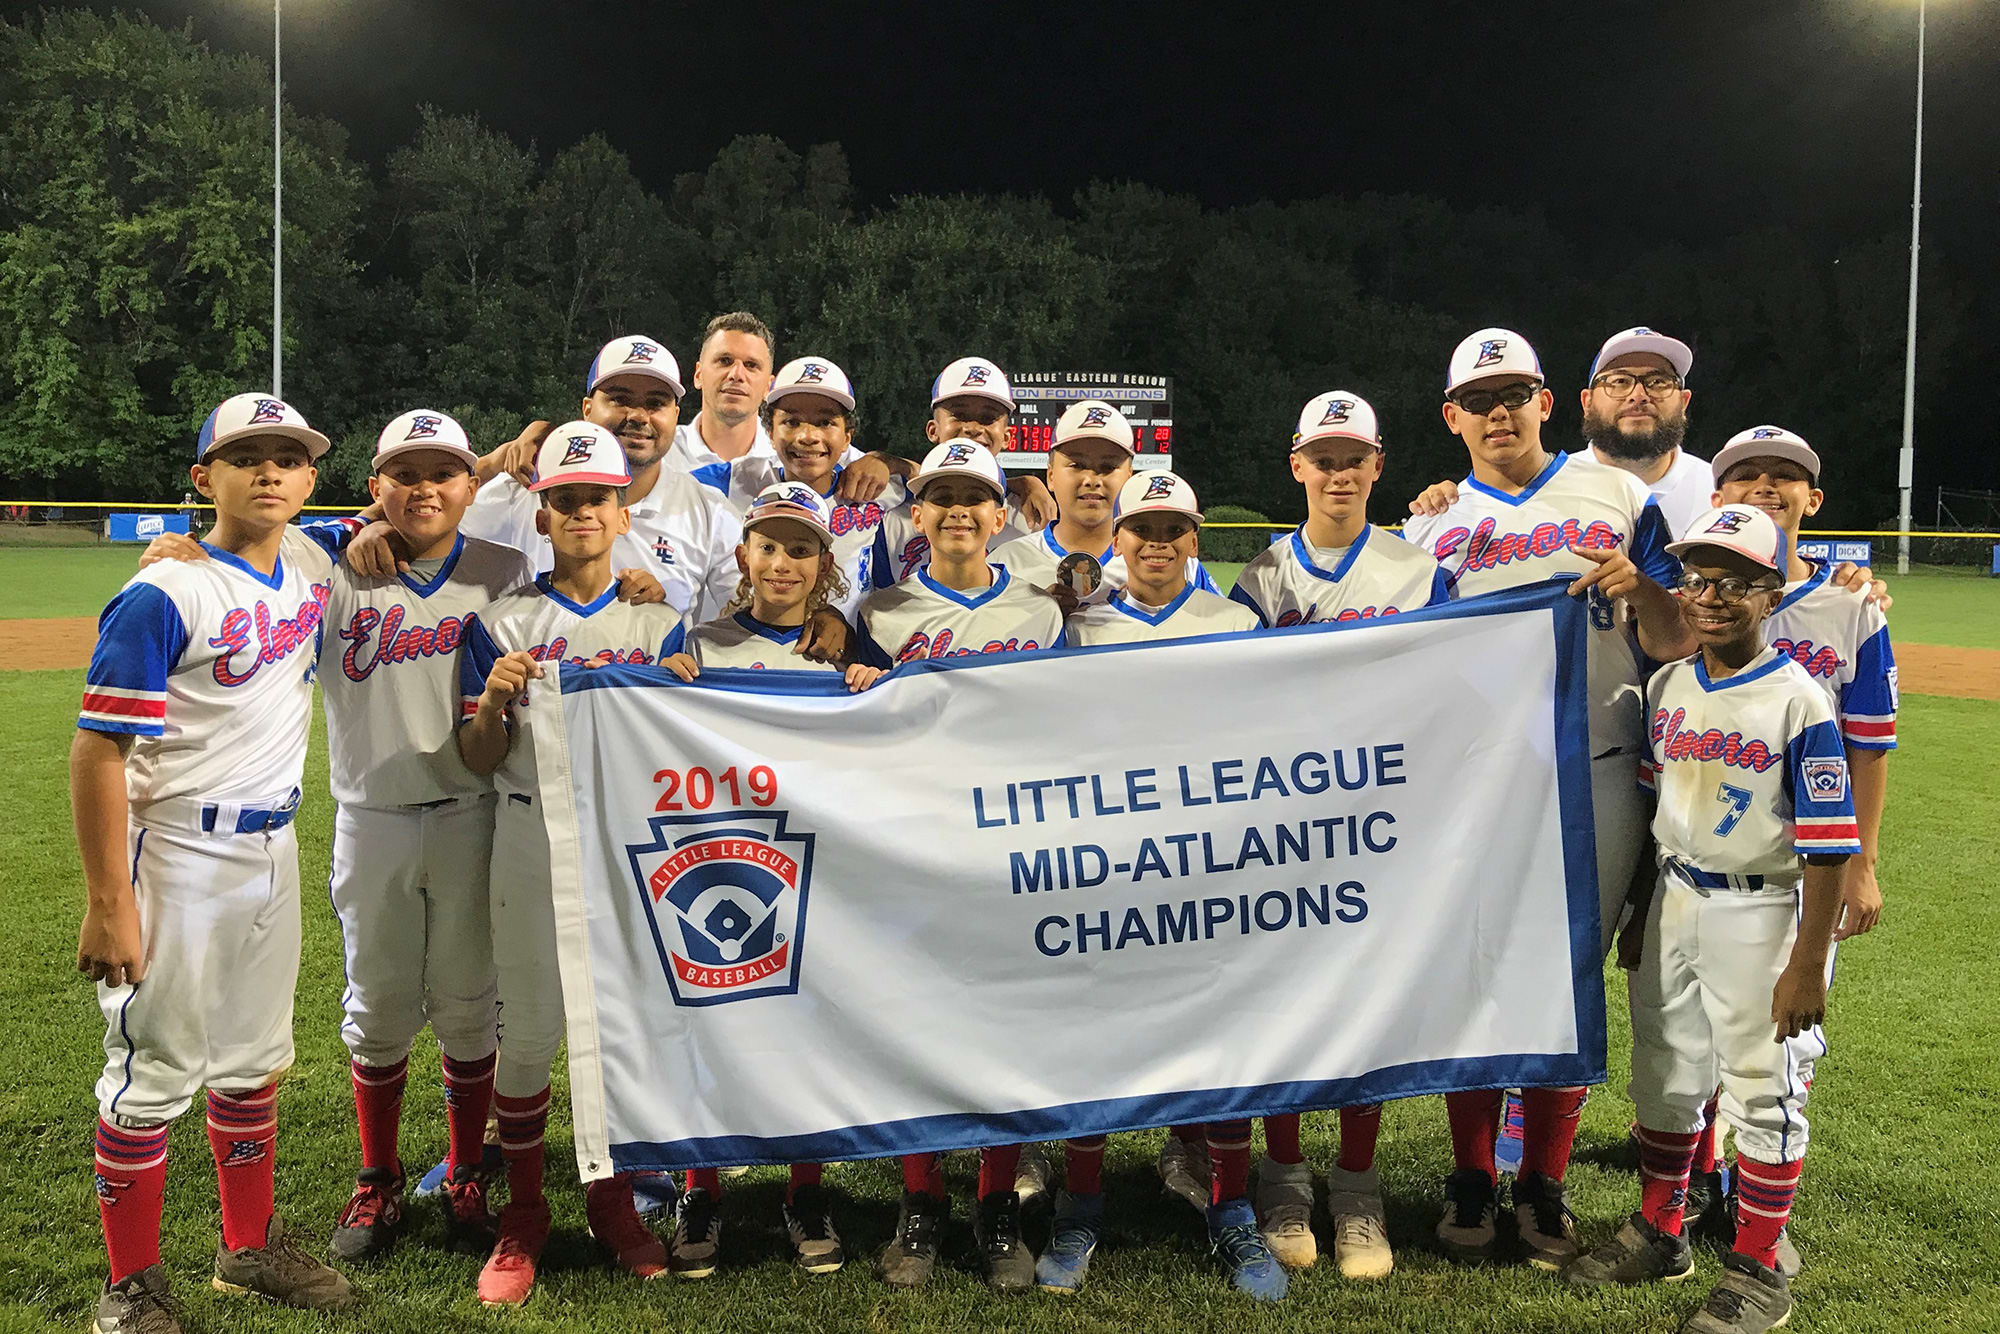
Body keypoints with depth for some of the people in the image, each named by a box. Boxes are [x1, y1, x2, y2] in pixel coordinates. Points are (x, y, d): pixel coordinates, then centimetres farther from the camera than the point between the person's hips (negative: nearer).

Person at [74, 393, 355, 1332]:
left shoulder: (311, 562, 3)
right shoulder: (164, 596, -17)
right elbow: (97, 753, -17)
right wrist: (110, 903, -19)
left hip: (273, 852, 7)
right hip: (178, 858, -7)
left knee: (253, 1063, 18)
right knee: (154, 1071, 4)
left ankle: (250, 1249, 34)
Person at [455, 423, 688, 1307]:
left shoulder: (658, 619, 5)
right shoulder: (506, 620, 3)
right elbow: (479, 760, 2)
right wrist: (494, 701, -17)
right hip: (532, 840, -1)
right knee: (528, 1031, 2)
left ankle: (613, 1202, 27)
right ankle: (523, 1217, 21)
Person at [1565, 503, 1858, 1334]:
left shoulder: (1796, 701, -15)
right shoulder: (1666, 688, 3)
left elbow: (1826, 846, -15)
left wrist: (1808, 965, -17)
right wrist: (1635, 916, 14)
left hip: (1760, 914, -6)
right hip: (1674, 903, 6)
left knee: (1763, 1092, 6)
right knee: (1664, 1078, 17)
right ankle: (1659, 1235, 35)